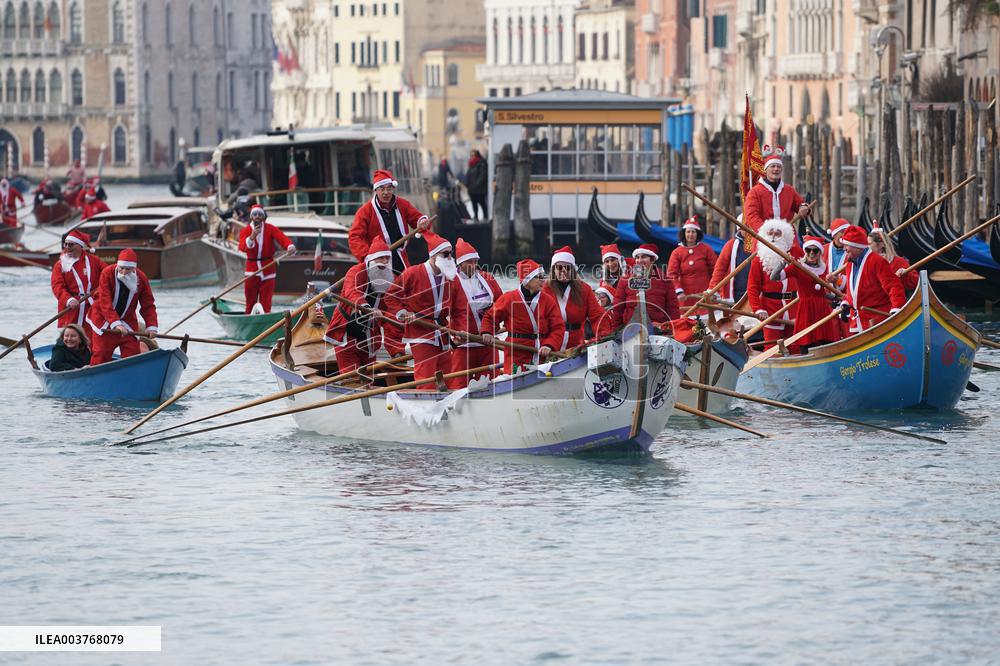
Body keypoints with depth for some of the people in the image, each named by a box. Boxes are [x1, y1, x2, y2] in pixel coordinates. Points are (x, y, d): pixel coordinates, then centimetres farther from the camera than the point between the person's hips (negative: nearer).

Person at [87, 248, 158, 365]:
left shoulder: (141, 278, -9)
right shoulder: (107, 273, -20)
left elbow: (148, 305, -4)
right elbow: (105, 302, -27)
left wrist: (151, 326, -17)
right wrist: (115, 323, -37)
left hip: (127, 319, 3)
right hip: (104, 318, -3)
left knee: (133, 353, -3)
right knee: (101, 355, -6)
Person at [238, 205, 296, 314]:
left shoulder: (271, 229, 0)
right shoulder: (246, 231, -1)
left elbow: (282, 238, -18)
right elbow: (242, 247, -19)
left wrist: (290, 246, -41)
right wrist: (252, 237, -37)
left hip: (267, 271, -1)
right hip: (252, 269, 1)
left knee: (266, 304, -1)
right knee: (250, 303, 7)